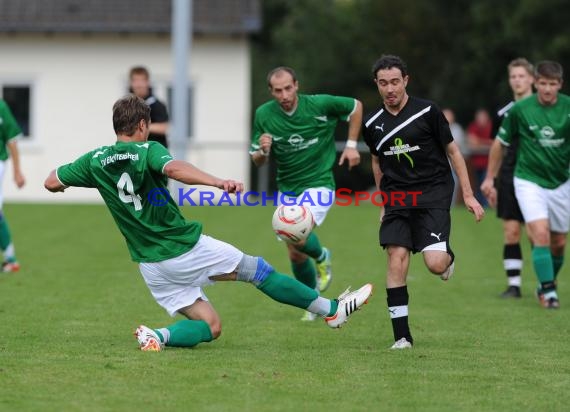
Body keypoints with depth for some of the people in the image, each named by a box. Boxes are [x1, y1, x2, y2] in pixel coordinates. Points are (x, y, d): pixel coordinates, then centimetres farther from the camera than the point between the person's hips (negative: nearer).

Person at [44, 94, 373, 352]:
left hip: (151, 264, 5)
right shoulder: (147, 150, -11)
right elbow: (175, 168, -33)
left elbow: (52, 182, 6)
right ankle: (331, 309, 19)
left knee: (209, 327, 13)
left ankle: (160, 335, -15)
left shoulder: (95, 160, 3)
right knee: (256, 269, 13)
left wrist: (61, 183, 30)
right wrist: (217, 182, -47)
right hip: (187, 247, -5)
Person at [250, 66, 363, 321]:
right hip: (287, 190, 4)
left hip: (318, 185, -4)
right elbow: (257, 161, 0)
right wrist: (262, 150, -24)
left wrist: (351, 145, -2)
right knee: (295, 255, 8)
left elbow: (355, 107, 3)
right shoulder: (264, 115, -8)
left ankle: (322, 257, 5)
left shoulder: (319, 105, -15)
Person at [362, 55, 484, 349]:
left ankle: (447, 257, 22)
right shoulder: (372, 123, 7)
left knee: (435, 264, -18)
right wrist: (383, 200, 25)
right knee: (396, 258, -12)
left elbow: (453, 152, 2)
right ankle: (401, 336, -8)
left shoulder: (427, 112, -5)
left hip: (433, 193, -3)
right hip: (396, 199, 3)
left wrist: (468, 195, -1)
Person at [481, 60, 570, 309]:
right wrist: (490, 178, 9)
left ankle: (549, 283, 33)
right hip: (529, 181, -2)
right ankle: (548, 291, -12)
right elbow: (501, 143, 4)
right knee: (541, 234, -19)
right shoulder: (519, 110, -9)